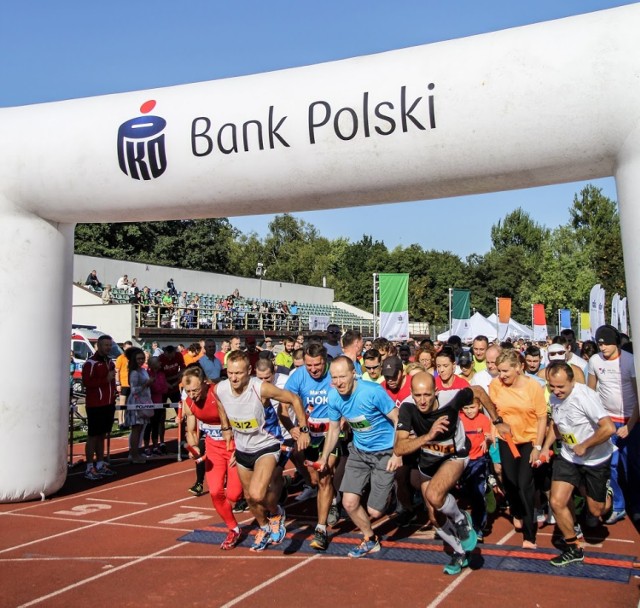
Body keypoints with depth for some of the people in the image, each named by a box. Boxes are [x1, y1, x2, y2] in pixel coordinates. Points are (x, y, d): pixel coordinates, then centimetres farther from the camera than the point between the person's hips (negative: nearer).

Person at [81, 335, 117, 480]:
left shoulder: (110, 362, 15)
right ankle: (89, 468, 1)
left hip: (109, 404, 8)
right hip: (95, 405, -8)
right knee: (93, 435, -4)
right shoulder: (90, 363, -11)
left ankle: (100, 464, 22)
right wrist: (106, 379, -21)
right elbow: (87, 382, -21)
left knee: (102, 435, 14)